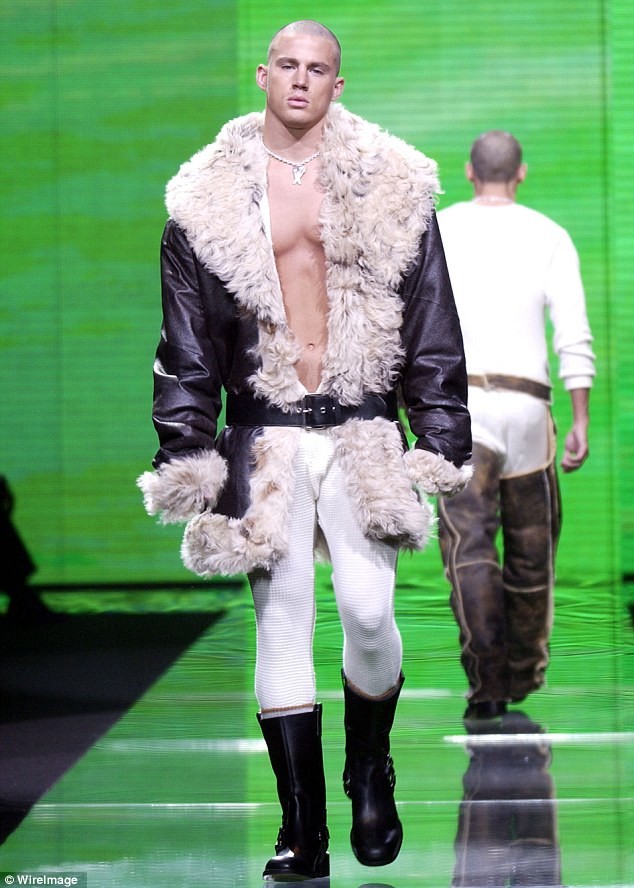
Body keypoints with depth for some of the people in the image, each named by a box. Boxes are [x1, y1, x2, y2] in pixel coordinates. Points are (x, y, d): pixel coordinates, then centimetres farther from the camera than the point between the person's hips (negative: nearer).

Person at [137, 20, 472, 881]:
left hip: (362, 432, 0)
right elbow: (187, 344, 6)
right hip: (266, 435, 1)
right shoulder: (211, 196, 5)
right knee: (282, 621, 0)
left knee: (369, 611, -10)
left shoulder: (392, 186, 4)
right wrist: (187, 457, 0)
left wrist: (440, 443, 1)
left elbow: (432, 326, 6)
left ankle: (371, 774, 19)